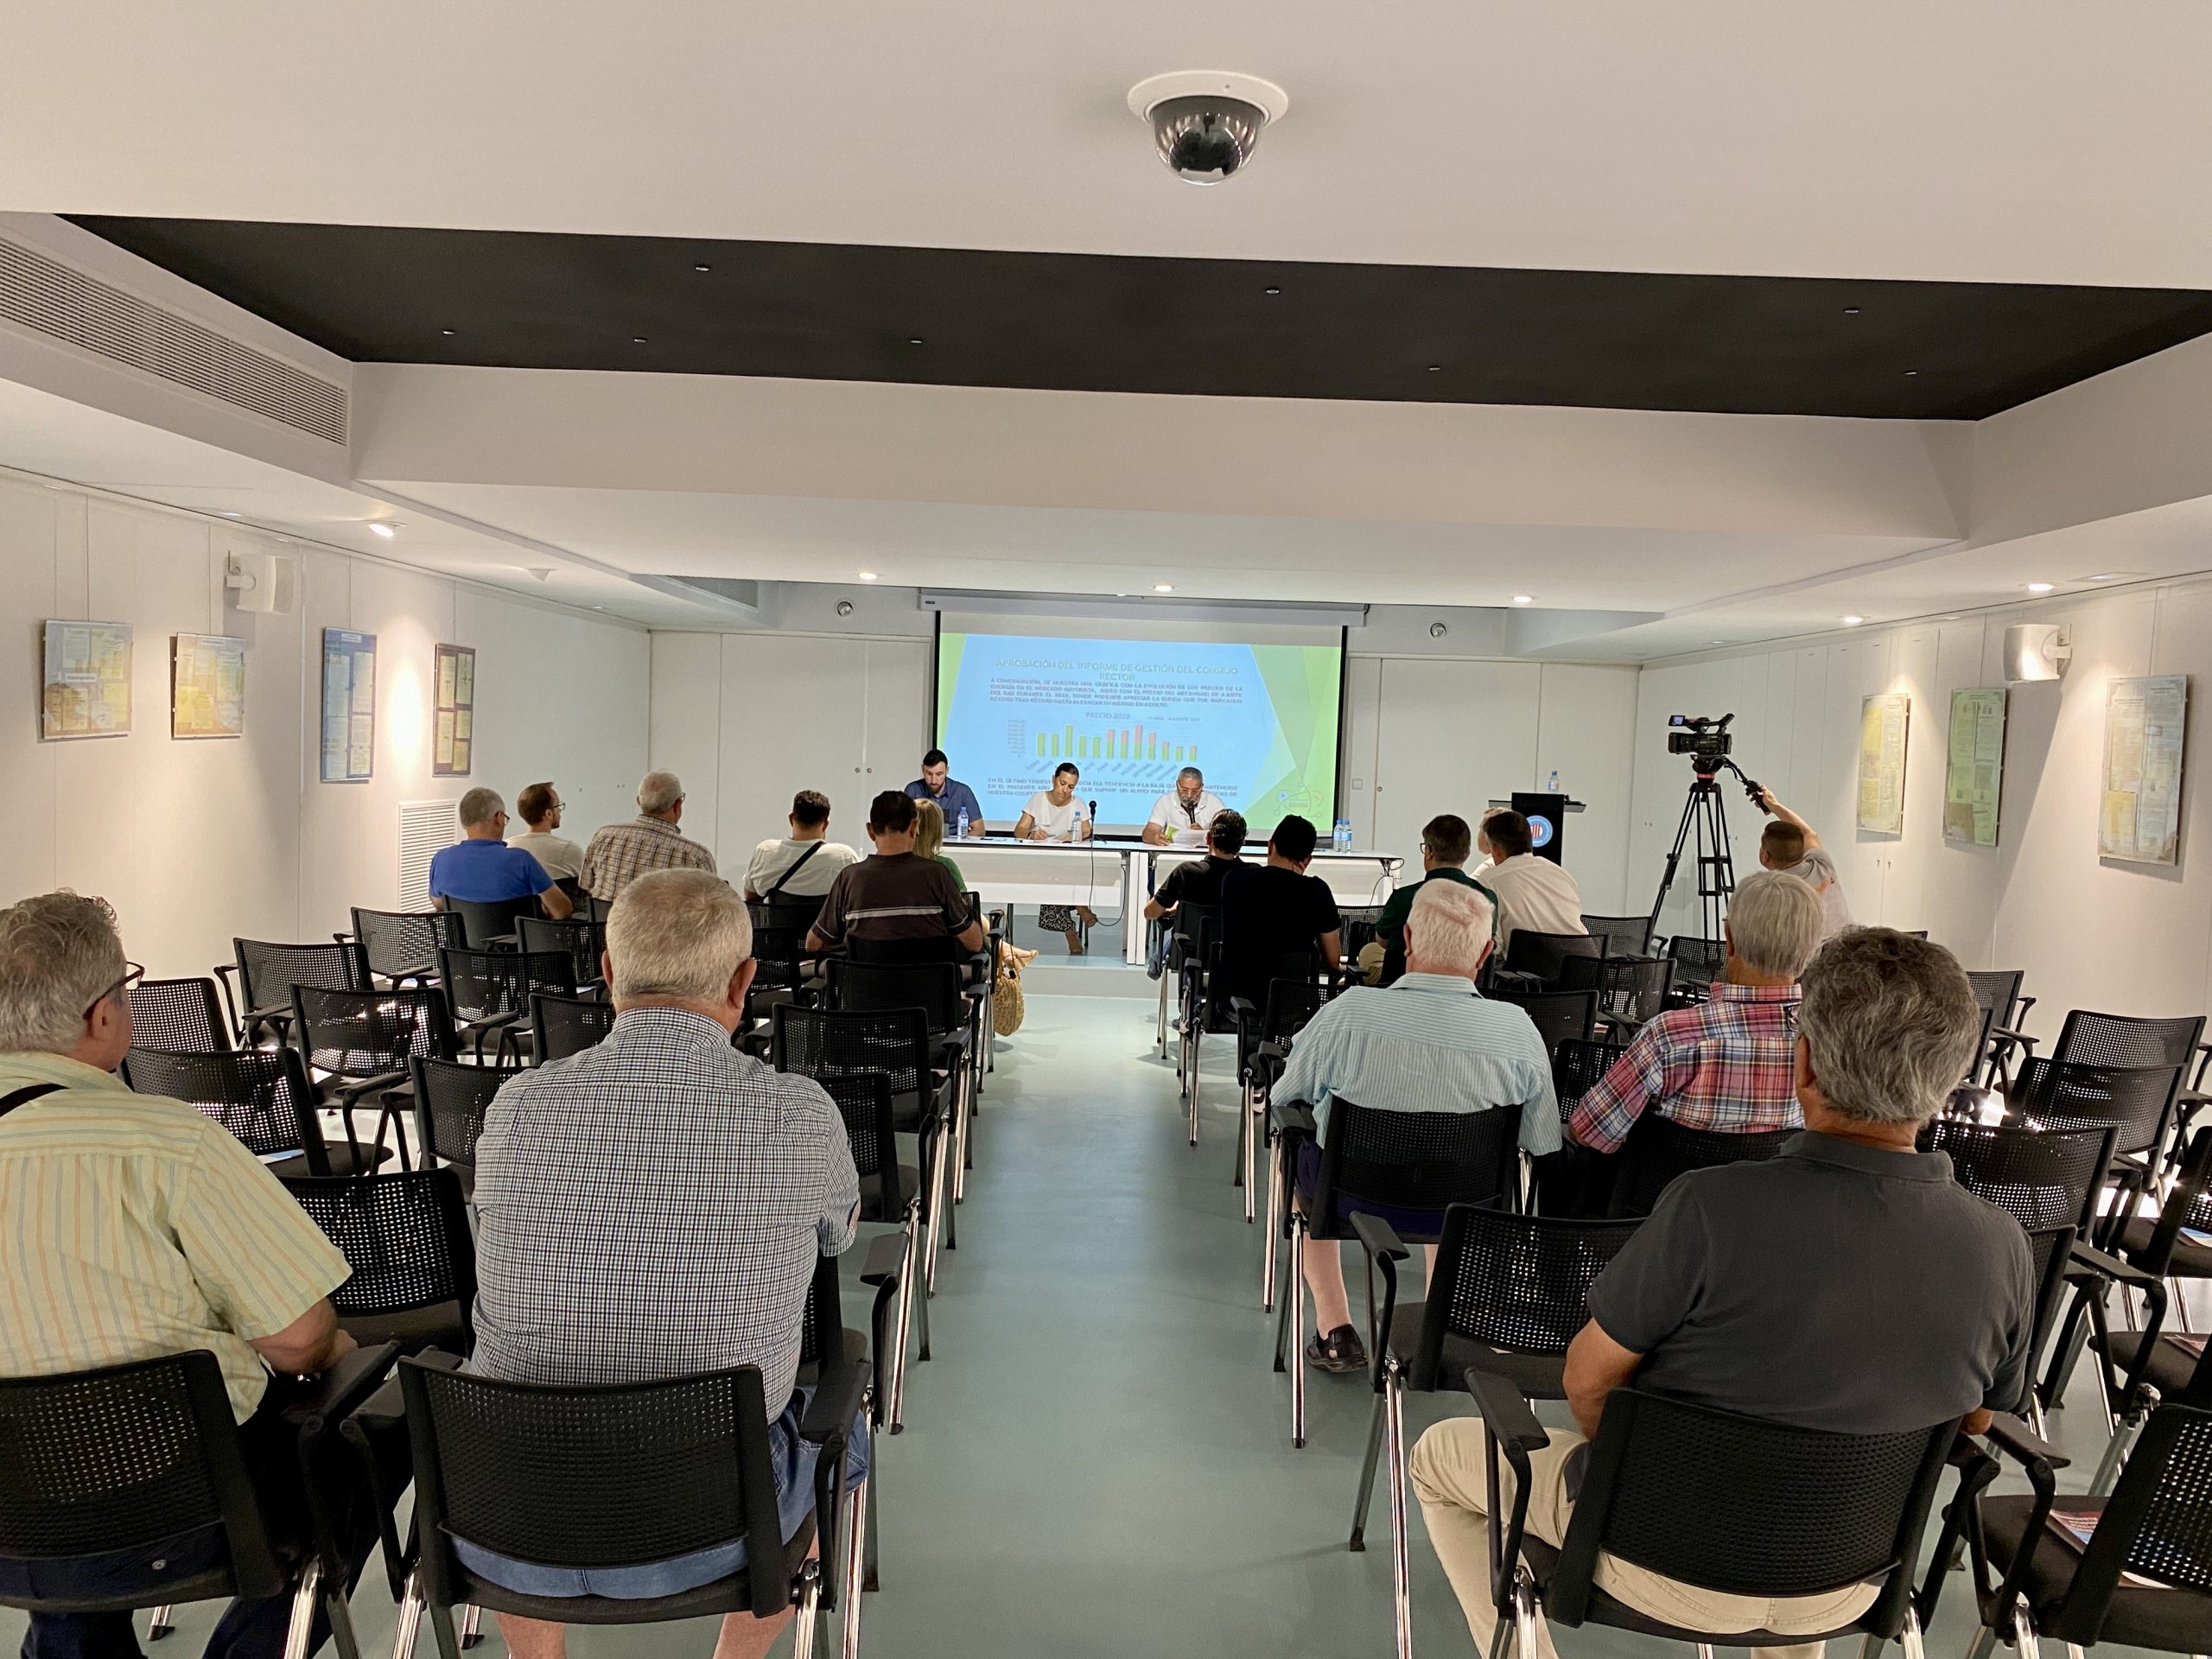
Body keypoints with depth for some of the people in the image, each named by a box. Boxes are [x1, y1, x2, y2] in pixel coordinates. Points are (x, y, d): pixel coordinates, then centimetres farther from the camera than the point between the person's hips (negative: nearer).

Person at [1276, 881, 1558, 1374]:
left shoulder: (1346, 1013, -23)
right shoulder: (1518, 1030, -20)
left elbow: (1283, 1098, -6)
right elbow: (1544, 1144, -6)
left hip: (1349, 1200, -1)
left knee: (1302, 1143, 33)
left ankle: (1335, 1329, 30)